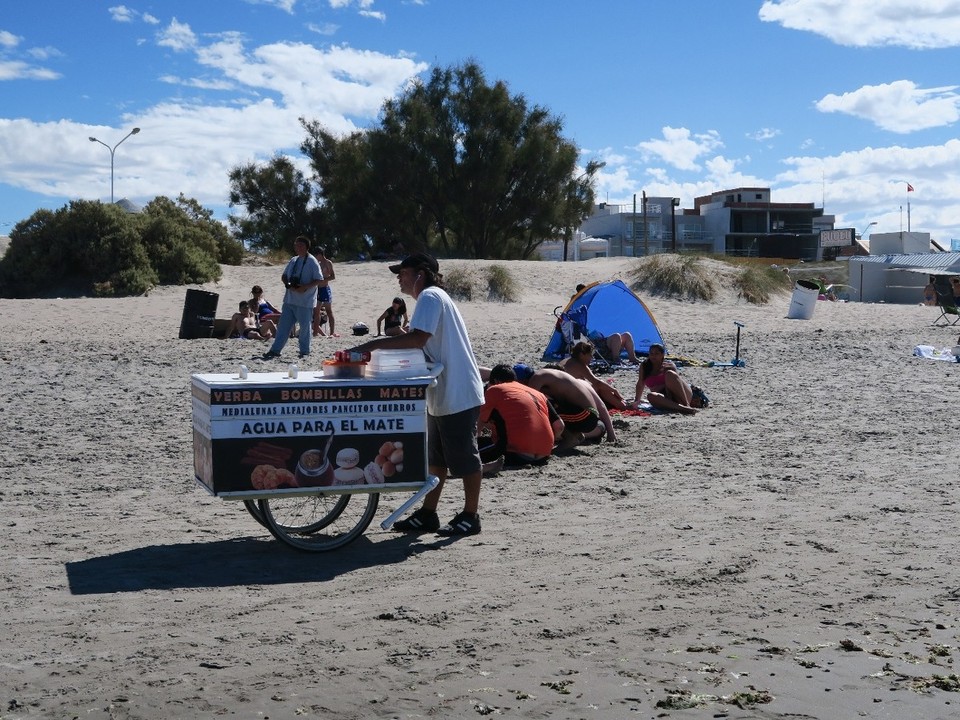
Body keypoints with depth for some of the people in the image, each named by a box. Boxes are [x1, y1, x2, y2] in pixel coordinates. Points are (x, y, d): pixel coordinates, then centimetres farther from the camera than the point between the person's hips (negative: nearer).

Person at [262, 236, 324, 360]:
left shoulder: (312, 262, -8)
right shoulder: (293, 260, 13)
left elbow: (318, 280, -12)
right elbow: (284, 276, 17)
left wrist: (304, 287, -23)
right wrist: (288, 285, -5)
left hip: (305, 301, -6)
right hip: (290, 299, 6)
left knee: (305, 327, 3)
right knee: (283, 325, 5)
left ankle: (304, 351, 15)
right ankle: (275, 350, 7)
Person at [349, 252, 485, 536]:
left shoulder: (430, 296, -14)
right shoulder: (431, 297, 18)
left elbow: (418, 338, -27)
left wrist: (374, 344, -24)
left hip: (458, 395, -11)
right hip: (443, 395, 11)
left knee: (464, 457, 0)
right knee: (436, 458, 15)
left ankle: (470, 517, 9)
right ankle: (427, 514, 23)